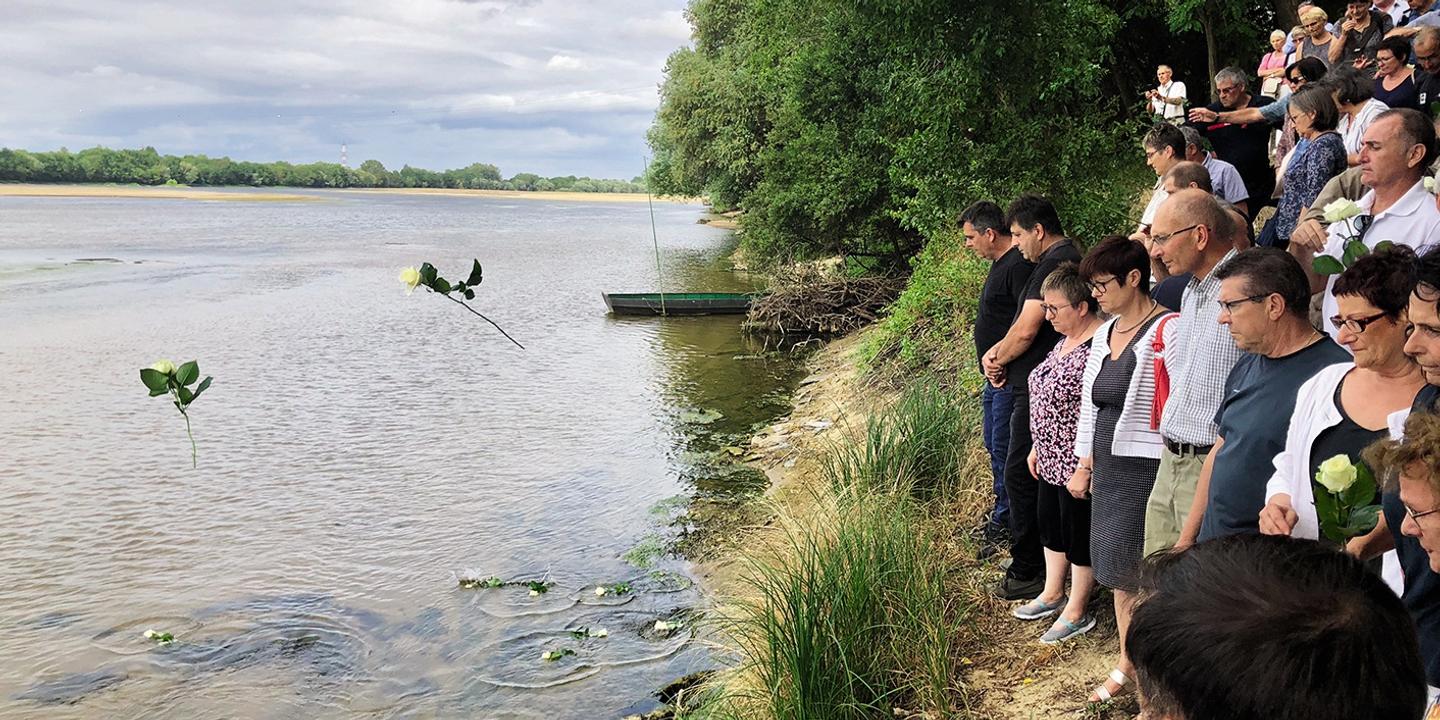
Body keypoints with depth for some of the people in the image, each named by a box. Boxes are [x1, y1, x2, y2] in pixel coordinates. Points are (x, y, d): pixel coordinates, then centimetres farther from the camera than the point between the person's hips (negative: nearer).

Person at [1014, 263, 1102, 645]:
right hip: (1052, 460, 10)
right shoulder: (1066, 341, 7)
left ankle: (1076, 612, 21)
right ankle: (1053, 594, 39)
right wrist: (1037, 447, 20)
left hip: (1077, 466, -10)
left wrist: (1085, 469, -23)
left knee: (1079, 535, 6)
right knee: (1051, 525, 21)